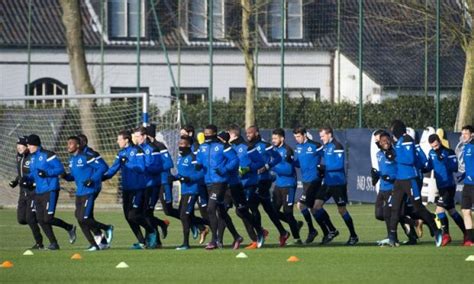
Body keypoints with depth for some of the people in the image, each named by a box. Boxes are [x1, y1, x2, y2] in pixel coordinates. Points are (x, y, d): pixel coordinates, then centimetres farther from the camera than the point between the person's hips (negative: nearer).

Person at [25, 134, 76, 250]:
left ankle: (70, 228, 10)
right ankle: (53, 243, 13)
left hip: (50, 191, -8)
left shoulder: (48, 155, -11)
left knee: (48, 218, -13)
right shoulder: (32, 158, 13)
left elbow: (60, 169, -12)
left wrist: (47, 173, -23)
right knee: (41, 220, 4)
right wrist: (28, 179, 3)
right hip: (38, 192, 8)